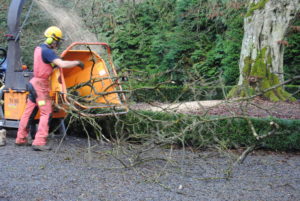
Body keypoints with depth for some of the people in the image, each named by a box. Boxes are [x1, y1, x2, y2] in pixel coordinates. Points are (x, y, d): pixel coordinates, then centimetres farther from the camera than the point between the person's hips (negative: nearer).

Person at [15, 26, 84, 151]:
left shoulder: (39, 49, 12)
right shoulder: (48, 52, -18)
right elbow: (62, 64, -28)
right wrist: (77, 63, -15)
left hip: (35, 83, 9)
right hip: (41, 85, -9)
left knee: (29, 111, 14)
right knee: (46, 113, -8)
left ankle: (21, 139, 22)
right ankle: (39, 143, -12)